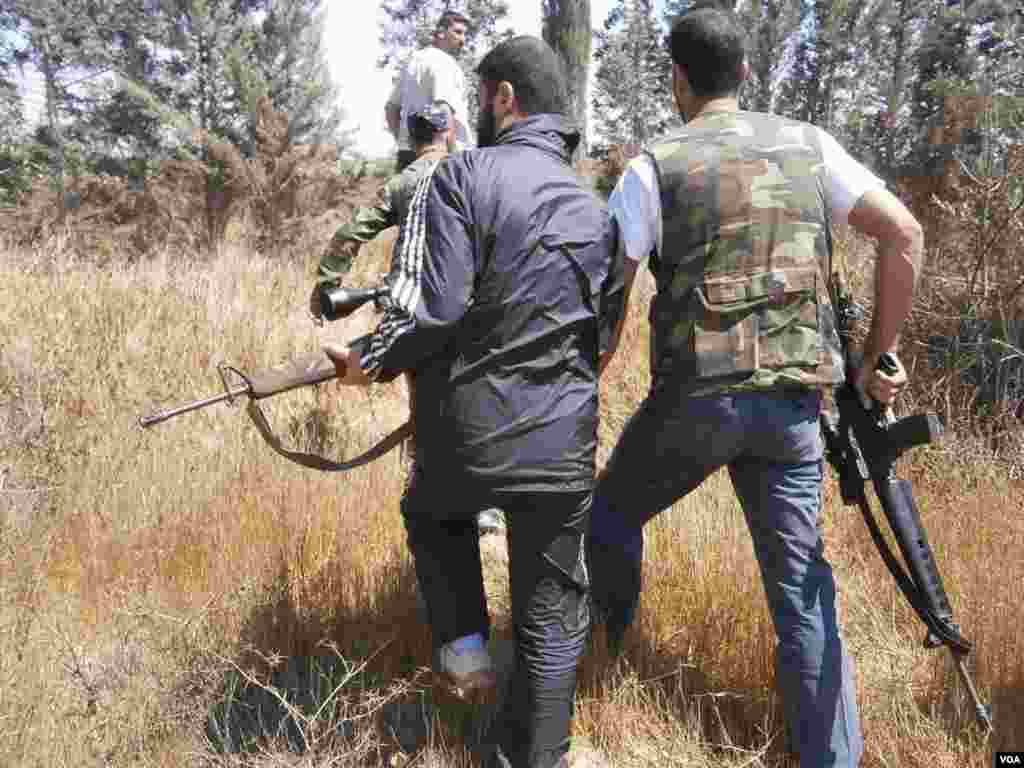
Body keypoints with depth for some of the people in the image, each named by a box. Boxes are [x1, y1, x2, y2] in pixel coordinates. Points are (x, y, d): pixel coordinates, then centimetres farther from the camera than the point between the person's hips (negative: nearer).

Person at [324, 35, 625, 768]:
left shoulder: (462, 176, -10)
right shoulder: (597, 207, 7)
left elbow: (432, 310, -18)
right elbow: (602, 335, 12)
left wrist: (370, 360, -1)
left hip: (466, 432, -3)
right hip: (562, 441, 3)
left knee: (433, 515, 31)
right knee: (553, 614, 15)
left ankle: (464, 644, 20)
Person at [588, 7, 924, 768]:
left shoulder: (654, 169, -4)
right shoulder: (808, 144, 7)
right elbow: (905, 234, 4)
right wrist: (881, 355, 10)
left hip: (697, 396, -3)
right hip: (794, 399, 4)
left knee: (613, 514, 24)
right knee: (800, 580, 13)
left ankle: (608, 650, 43)